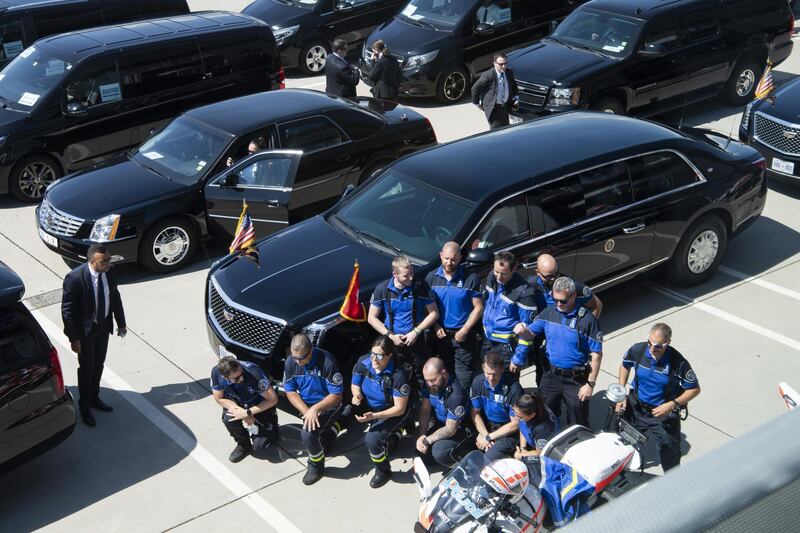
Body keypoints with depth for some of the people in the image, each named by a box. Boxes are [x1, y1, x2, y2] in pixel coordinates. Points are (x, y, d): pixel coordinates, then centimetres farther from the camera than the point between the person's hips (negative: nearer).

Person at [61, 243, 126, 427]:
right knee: (86, 368, 9)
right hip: (85, 329, -5)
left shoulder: (108, 272, -10)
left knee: (98, 365, 21)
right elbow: (67, 310, -20)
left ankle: (94, 398, 43)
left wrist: (121, 323, 10)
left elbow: (115, 297, 5)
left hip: (104, 325, 5)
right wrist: (74, 338, -18)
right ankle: (84, 407, 29)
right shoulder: (75, 278, -28)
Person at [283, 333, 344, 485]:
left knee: (308, 433, -27)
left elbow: (337, 396, -22)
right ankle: (332, 426, 32)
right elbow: (290, 392, -3)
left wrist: (315, 409, -33)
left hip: (328, 406, -6)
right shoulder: (290, 362, -10)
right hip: (306, 405, 6)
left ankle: (316, 466, 0)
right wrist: (306, 411, -18)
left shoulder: (326, 362, -27)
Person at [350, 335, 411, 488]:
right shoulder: (364, 363, -17)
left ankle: (383, 471, 5)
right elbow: (355, 384, 4)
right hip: (370, 409, 7)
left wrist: (374, 416, -33)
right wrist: (357, 394, -20)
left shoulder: (397, 375, -29)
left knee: (372, 440, -25)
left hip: (392, 413, -6)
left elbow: (400, 408, -22)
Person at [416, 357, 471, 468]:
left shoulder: (456, 394, -32)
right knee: (419, 447, -12)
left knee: (439, 452, -31)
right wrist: (422, 435, -12)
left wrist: (426, 441, -24)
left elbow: (450, 429, -26)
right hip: (440, 425, 7)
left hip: (458, 429, -7)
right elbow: (425, 409, -1)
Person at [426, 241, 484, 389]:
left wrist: (464, 330, -13)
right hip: (441, 334, 3)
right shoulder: (432, 277, 1)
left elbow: (478, 307, -7)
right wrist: (436, 326, -5)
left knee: (464, 379, -1)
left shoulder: (470, 279, -9)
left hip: (464, 336, -3)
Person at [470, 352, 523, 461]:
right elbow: (475, 413, 2)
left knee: (489, 459, -26)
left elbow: (515, 424, -15)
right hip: (484, 428, 5)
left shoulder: (513, 389, -22)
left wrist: (488, 437, -13)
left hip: (507, 432, -5)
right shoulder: (478, 382, -7)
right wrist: (484, 435, -14)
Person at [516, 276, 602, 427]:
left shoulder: (587, 319, -18)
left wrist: (590, 384, -14)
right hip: (551, 375, 5)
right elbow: (531, 332, 5)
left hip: (576, 379, -5)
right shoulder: (549, 313, -3)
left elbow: (596, 354, -14)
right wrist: (523, 331, -20)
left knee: (577, 425, 11)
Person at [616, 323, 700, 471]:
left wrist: (672, 405, -26)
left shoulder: (678, 363, -26)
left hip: (665, 415, -4)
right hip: (636, 408, 4)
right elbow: (625, 366, 7)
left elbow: (695, 389, -14)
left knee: (670, 454, 4)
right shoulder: (638, 350, -16)